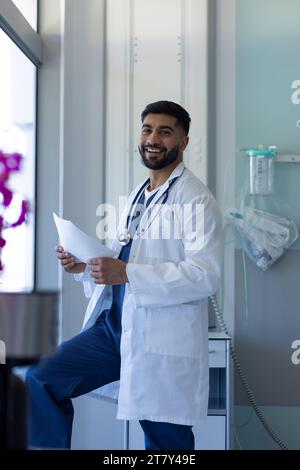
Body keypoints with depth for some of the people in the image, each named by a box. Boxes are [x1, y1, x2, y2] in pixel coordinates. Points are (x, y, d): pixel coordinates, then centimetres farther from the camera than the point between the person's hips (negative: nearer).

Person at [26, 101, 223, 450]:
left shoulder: (197, 199, -9)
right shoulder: (136, 197, 18)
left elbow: (205, 276, -19)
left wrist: (126, 274, -25)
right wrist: (84, 267, 6)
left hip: (162, 342, -7)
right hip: (114, 326, 7)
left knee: (165, 443, 4)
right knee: (40, 381, -4)